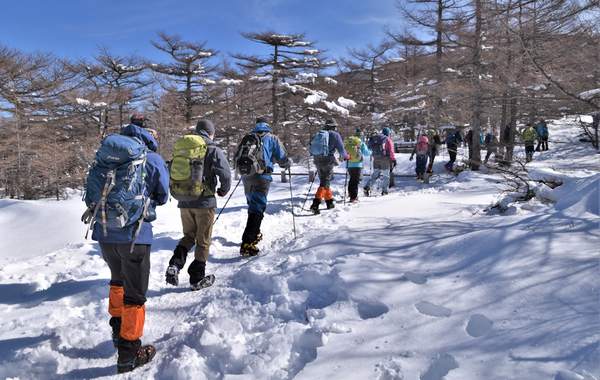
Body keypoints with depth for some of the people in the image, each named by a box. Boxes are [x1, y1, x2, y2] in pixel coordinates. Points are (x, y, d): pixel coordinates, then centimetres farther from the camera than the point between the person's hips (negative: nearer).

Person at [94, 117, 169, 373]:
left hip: (104, 230, 5)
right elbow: (162, 197, 4)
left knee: (118, 280, 27)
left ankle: (118, 329, 41)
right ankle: (128, 353, 11)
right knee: (134, 293, 5)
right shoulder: (153, 160, -5)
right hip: (134, 233, -5)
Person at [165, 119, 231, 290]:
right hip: (204, 202, -4)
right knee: (203, 241, 8)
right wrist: (223, 190, 4)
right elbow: (225, 174, -15)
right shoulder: (213, 150, -6)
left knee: (189, 236, 21)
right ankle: (197, 279, 14)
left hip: (184, 203, 5)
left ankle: (174, 265, 0)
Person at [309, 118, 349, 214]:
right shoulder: (335, 135, -1)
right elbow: (341, 149, -2)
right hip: (328, 161, -6)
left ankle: (330, 202, 30)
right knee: (325, 183, -7)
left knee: (324, 181, 20)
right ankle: (315, 204, -20)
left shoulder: (318, 134, 14)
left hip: (317, 160, 6)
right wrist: (346, 156, 17)